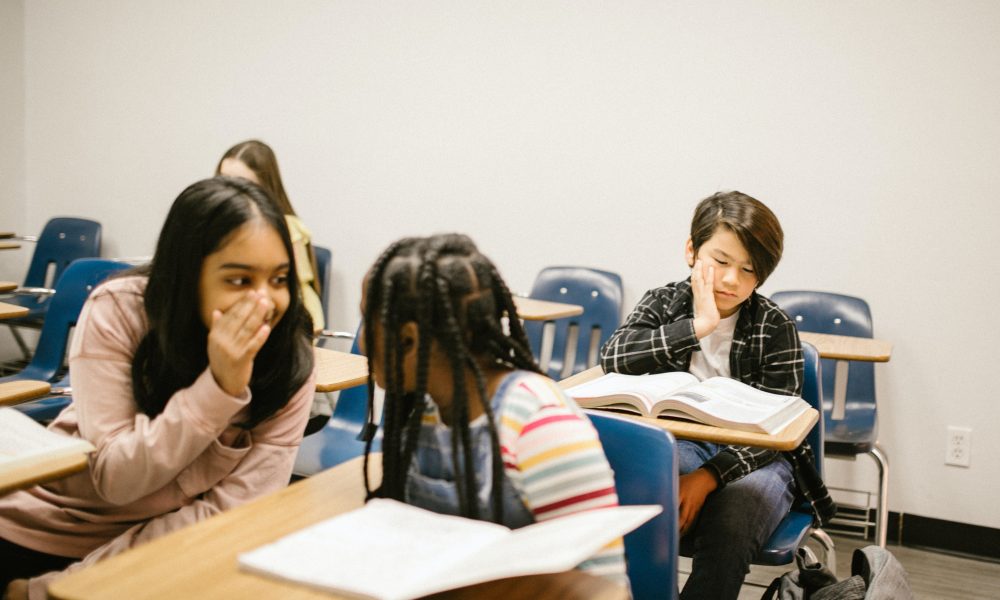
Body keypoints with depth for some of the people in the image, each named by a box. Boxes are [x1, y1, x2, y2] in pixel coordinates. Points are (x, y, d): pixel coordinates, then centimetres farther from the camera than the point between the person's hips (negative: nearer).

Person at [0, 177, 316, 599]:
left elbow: (233, 508, -18)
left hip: (160, 544, 2)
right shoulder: (117, 310, -17)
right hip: (44, 525, -1)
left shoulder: (291, 360, -16)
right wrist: (218, 386, -31)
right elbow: (116, 480, -18)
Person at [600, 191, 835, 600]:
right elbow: (612, 358, -17)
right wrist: (697, 327, -24)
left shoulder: (775, 326, -5)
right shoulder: (664, 304, 1)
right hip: (680, 446, 1)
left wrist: (710, 475, -24)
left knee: (727, 529, -32)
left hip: (753, 458, -1)